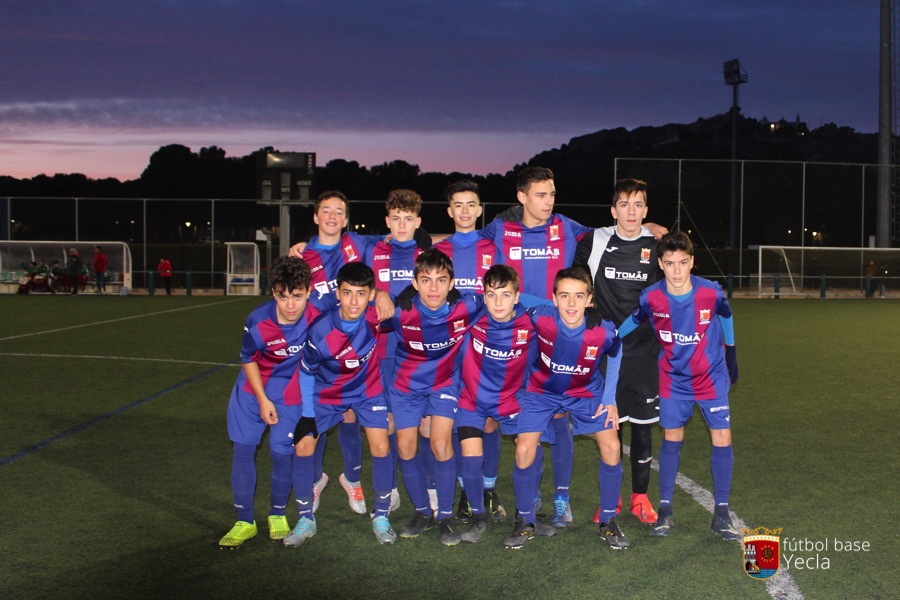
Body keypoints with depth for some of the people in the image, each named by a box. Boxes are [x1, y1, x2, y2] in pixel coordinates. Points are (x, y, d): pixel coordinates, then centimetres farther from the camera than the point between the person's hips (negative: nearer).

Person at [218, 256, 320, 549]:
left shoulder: (317, 318, -28)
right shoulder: (258, 321, -26)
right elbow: (248, 360, -7)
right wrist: (262, 400, -6)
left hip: (290, 391, -1)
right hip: (253, 389, 1)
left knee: (281, 452, -4)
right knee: (243, 449, 1)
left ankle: (278, 515, 21)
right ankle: (245, 522, 15)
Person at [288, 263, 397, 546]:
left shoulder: (376, 314, -30)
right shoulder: (320, 332, -32)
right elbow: (306, 371, -13)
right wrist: (307, 412, -12)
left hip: (368, 389, 0)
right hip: (327, 392, 0)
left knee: (381, 448, -9)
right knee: (303, 447, -4)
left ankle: (381, 517, 11)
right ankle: (306, 520, 13)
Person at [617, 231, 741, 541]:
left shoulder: (712, 292, -21)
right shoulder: (651, 298, -20)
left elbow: (726, 316, 2)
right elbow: (630, 323, 0)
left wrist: (731, 354, 11)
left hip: (712, 376, 0)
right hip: (674, 378, 0)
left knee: (722, 438, -4)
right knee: (672, 438, 5)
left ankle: (721, 512, 8)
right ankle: (665, 509, 15)